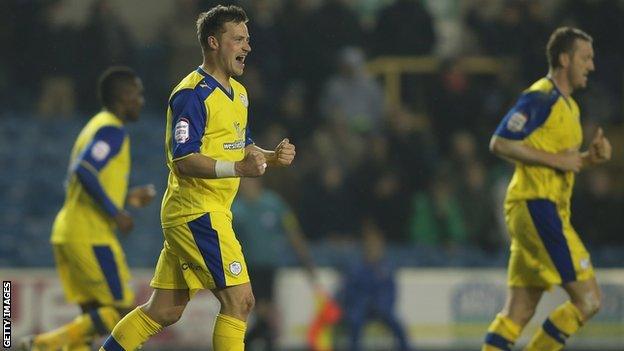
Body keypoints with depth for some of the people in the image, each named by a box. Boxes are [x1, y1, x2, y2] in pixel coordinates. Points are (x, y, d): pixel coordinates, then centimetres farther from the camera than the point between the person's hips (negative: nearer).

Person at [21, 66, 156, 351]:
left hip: (67, 232, 10)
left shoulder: (98, 126, 20)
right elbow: (84, 171, -24)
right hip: (92, 236, -10)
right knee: (120, 310, -7)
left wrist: (127, 197, 23)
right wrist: (115, 212, -19)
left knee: (92, 313, 9)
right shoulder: (112, 129, -10)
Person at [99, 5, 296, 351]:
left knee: (164, 311, 10)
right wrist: (239, 169, -31)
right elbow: (184, 161, -21)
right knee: (239, 300, -13)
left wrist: (272, 156, 6)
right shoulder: (192, 94, -14)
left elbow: (240, 149, 26)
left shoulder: (238, 92, 17)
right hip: (197, 213, -10)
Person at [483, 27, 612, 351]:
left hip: (549, 210, 10)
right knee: (588, 300, -10)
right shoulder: (540, 98, -10)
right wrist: (555, 159, -16)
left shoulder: (567, 105, 20)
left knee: (518, 311, 6)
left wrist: (589, 158, 8)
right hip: (536, 205, -10)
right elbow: (500, 143, -17)